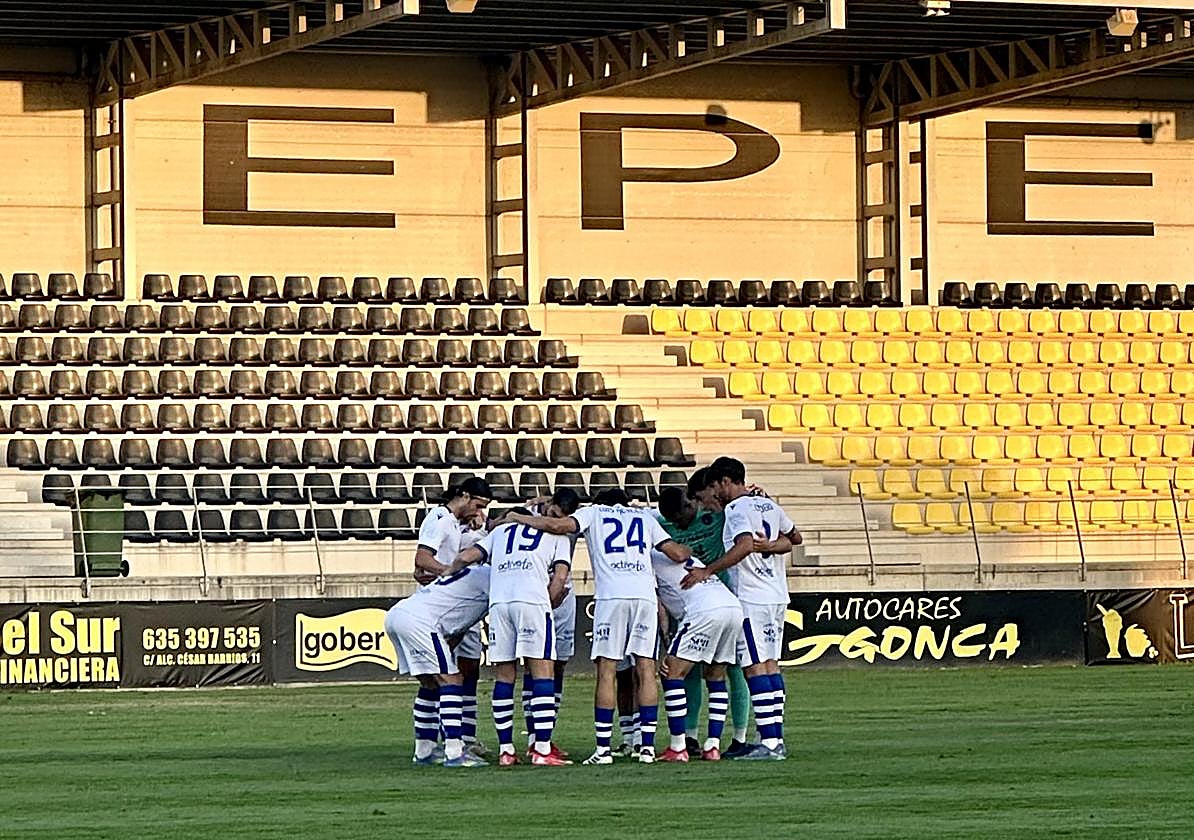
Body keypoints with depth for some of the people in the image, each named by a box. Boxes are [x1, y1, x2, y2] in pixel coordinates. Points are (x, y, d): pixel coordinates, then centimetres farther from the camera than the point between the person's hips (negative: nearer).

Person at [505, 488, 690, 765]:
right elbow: (677, 554, 21)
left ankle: (603, 749, -3)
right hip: (645, 595, 3)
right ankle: (647, 746, 1)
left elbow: (560, 525, 1)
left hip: (611, 596, -3)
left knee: (606, 671, 0)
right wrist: (690, 552, 44)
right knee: (646, 670, 5)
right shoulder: (645, 518, 25)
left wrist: (520, 518, 13)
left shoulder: (594, 512, 18)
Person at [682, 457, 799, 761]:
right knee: (770, 665, 11)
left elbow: (744, 545, -29)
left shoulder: (736, 509, -11)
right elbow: (795, 538, 30)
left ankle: (769, 743, -14)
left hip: (751, 598, -9)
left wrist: (707, 571, -27)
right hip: (777, 596, 9)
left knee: (755, 668, -9)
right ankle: (777, 741, 10)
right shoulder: (769, 505, 16)